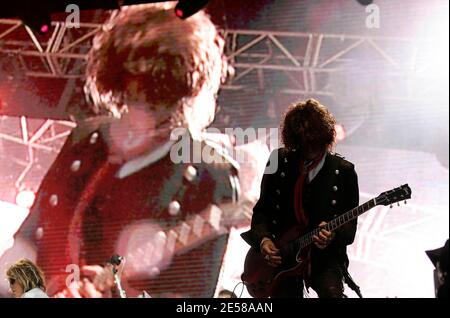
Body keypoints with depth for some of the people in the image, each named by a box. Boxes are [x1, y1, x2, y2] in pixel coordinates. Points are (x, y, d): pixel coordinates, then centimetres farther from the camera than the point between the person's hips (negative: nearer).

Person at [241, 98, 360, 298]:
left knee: (331, 292, -27)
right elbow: (261, 210, 11)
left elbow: (349, 224, 1)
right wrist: (263, 240, -7)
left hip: (325, 258, -2)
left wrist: (333, 235, -20)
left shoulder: (343, 171, 0)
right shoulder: (280, 162, 5)